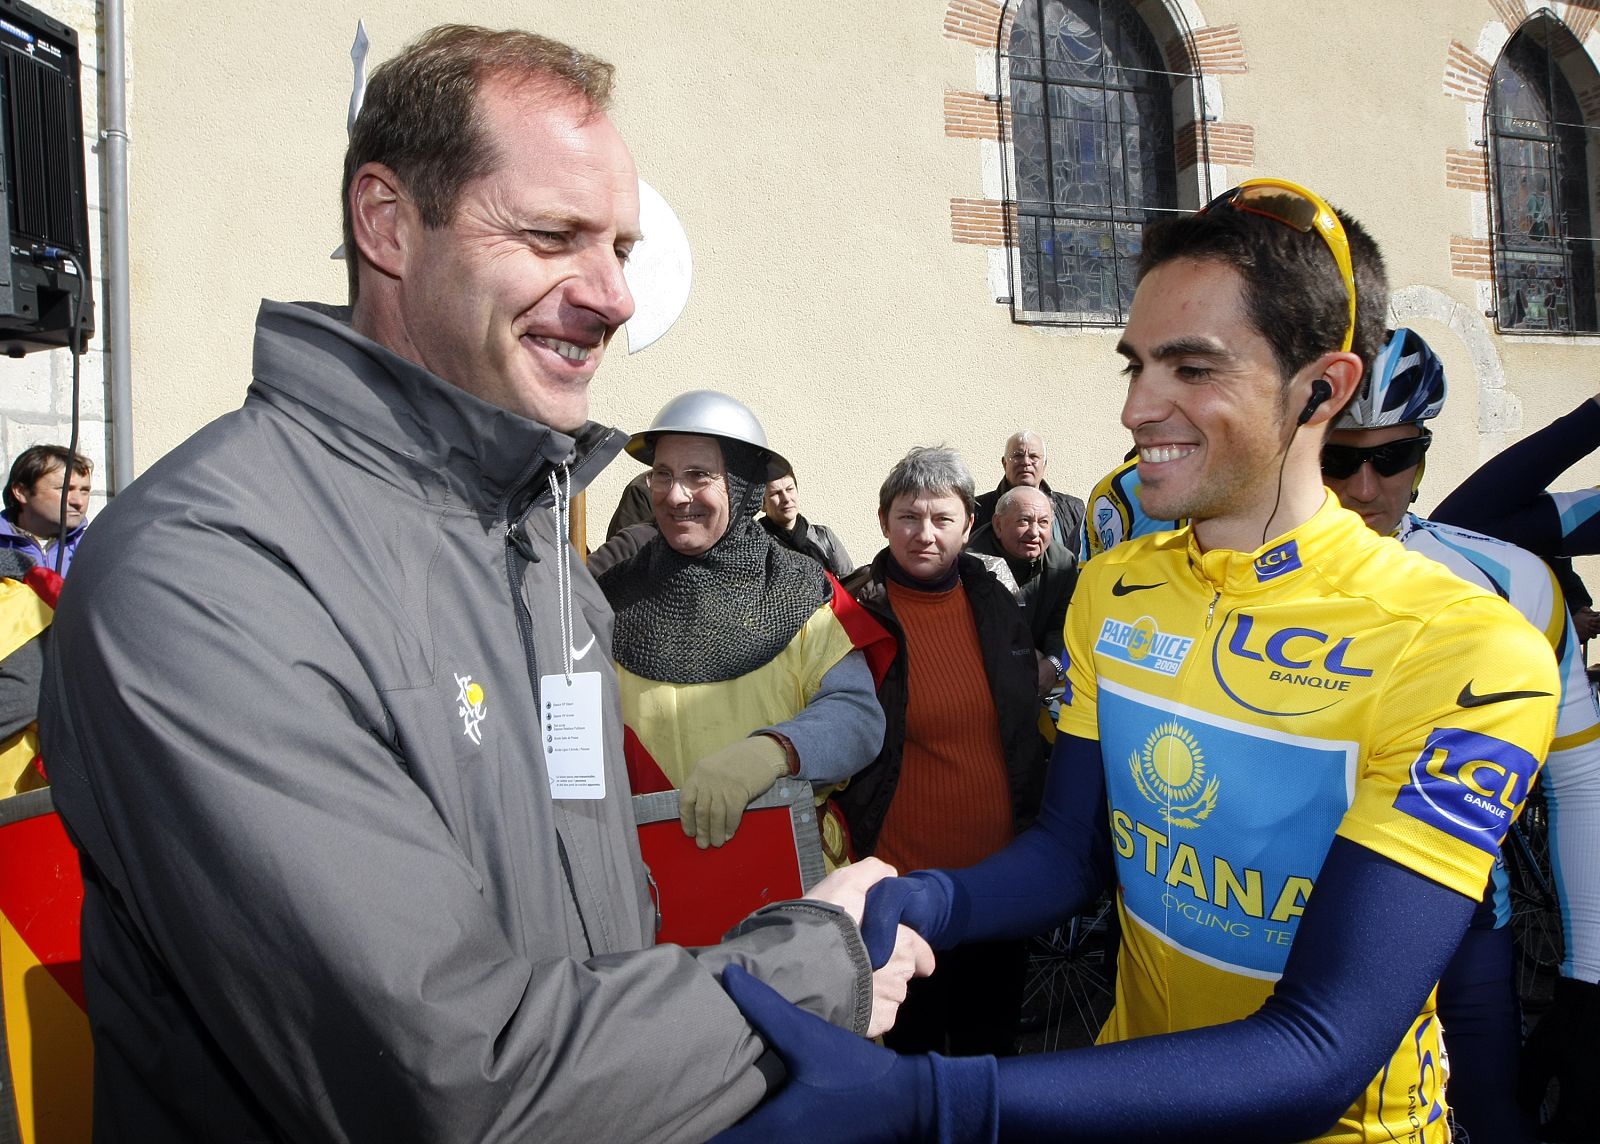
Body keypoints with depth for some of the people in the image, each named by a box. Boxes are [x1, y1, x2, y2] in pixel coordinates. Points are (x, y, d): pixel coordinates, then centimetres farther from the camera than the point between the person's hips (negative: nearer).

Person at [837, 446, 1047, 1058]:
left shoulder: (996, 602, 3)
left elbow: (1026, 730, 13)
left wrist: (1032, 828, 11)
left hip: (999, 871, 4)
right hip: (902, 877, -4)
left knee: (993, 1031, 20)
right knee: (912, 1035, 10)